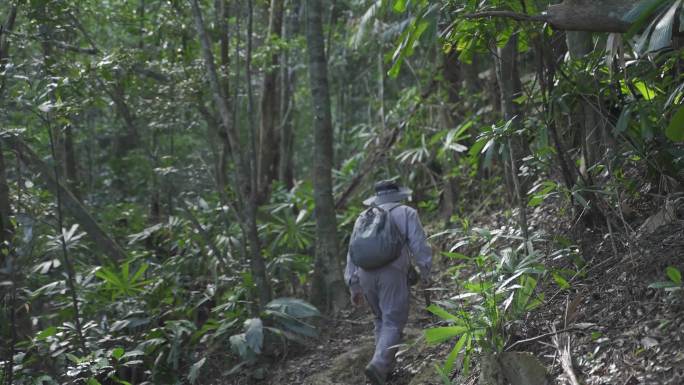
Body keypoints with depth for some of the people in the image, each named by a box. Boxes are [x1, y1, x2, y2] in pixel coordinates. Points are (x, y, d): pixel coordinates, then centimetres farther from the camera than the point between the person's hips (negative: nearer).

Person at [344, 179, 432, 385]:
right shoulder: (406, 213, 10)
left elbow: (353, 253, 17)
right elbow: (419, 245, -2)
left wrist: (354, 287, 19)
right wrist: (425, 273, 6)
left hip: (365, 273, 5)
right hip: (392, 272, -4)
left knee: (381, 319, 21)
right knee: (393, 323, -4)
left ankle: (385, 365, 18)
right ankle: (378, 365, -23)